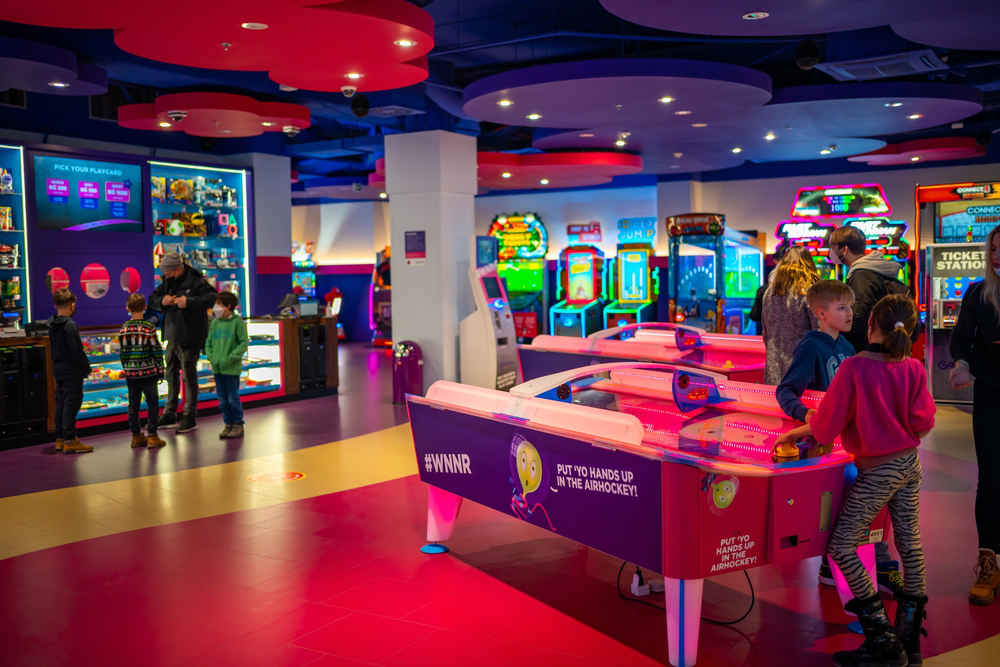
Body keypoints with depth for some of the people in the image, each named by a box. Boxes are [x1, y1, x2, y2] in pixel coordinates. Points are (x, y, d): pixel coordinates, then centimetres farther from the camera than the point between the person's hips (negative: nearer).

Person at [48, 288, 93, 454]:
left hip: (58, 370, 9)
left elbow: (54, 348, 14)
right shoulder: (70, 325, -17)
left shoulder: (52, 325, 9)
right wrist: (86, 367, -9)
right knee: (71, 404, -5)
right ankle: (70, 440, -4)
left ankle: (60, 439, 20)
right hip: (72, 371, -9)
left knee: (61, 403, 14)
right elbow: (76, 351, -19)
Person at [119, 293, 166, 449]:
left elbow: (122, 353, 7)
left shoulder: (124, 329, 2)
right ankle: (152, 436, 2)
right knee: (152, 404, 4)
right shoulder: (149, 327, -9)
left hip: (130, 374, 4)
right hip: (148, 372, -4)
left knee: (133, 405, 11)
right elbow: (157, 351, -7)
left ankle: (136, 436, 18)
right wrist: (160, 370, 1)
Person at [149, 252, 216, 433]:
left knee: (189, 376, -3)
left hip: (190, 338, -8)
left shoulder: (196, 281, -12)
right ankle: (169, 415, 24)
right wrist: (162, 301, -8)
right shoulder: (167, 282, 10)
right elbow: (152, 299, 15)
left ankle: (190, 418, 5)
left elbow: (213, 297, -24)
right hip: (173, 336, 8)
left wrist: (189, 302, -31)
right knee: (171, 374, 13)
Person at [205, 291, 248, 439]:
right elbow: (209, 343, 16)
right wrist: (211, 357, 0)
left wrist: (231, 358, -15)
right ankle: (228, 424, 20)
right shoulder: (214, 322, 10)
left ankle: (238, 424, 10)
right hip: (217, 368, 6)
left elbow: (244, 343, -9)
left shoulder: (237, 322, -7)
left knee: (233, 398, -1)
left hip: (232, 368, -6)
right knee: (222, 399, 10)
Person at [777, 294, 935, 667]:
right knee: (910, 543, 12)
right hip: (910, 465, 7)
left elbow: (826, 425, -14)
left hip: (877, 471, -7)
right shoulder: (914, 368, -3)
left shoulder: (854, 368, -18)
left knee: (841, 546, -1)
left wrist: (796, 432, 4)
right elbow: (923, 422, 2)